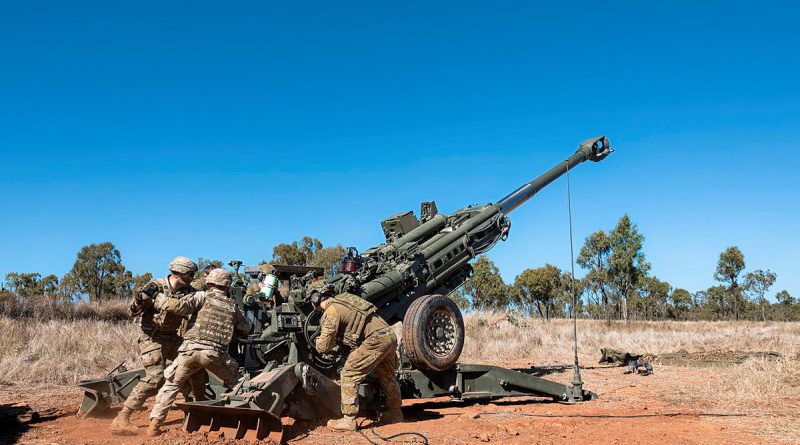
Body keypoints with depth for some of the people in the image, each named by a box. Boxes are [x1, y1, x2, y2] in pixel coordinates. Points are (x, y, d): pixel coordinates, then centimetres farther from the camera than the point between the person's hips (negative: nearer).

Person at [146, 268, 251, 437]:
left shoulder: (202, 296, 7)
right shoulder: (232, 306, 16)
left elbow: (179, 306, -9)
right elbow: (245, 328, 29)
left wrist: (158, 299, 5)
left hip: (190, 349, -1)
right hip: (215, 354, 1)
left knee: (171, 385, 15)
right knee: (235, 382, 25)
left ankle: (154, 425, 9)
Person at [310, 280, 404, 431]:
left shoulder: (331, 311, -7)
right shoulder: (343, 298, 18)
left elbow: (324, 347, -4)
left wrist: (318, 341, 17)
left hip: (376, 340, -9)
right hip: (390, 336, 9)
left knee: (349, 375, -1)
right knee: (387, 376, 26)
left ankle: (349, 420, -1)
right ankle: (395, 413, 43)